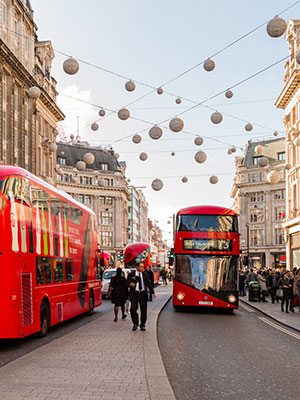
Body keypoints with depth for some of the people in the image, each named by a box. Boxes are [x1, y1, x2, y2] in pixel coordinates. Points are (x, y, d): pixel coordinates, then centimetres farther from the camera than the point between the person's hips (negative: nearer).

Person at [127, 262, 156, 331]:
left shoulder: (145, 274, 9)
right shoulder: (131, 274, 4)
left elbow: (149, 283, 5)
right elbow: (127, 282, 9)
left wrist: (152, 292, -5)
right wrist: (130, 284, -15)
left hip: (143, 294, 2)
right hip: (134, 294, -2)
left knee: (143, 310, 4)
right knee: (133, 309, -10)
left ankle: (142, 325, 18)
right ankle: (135, 324, 10)